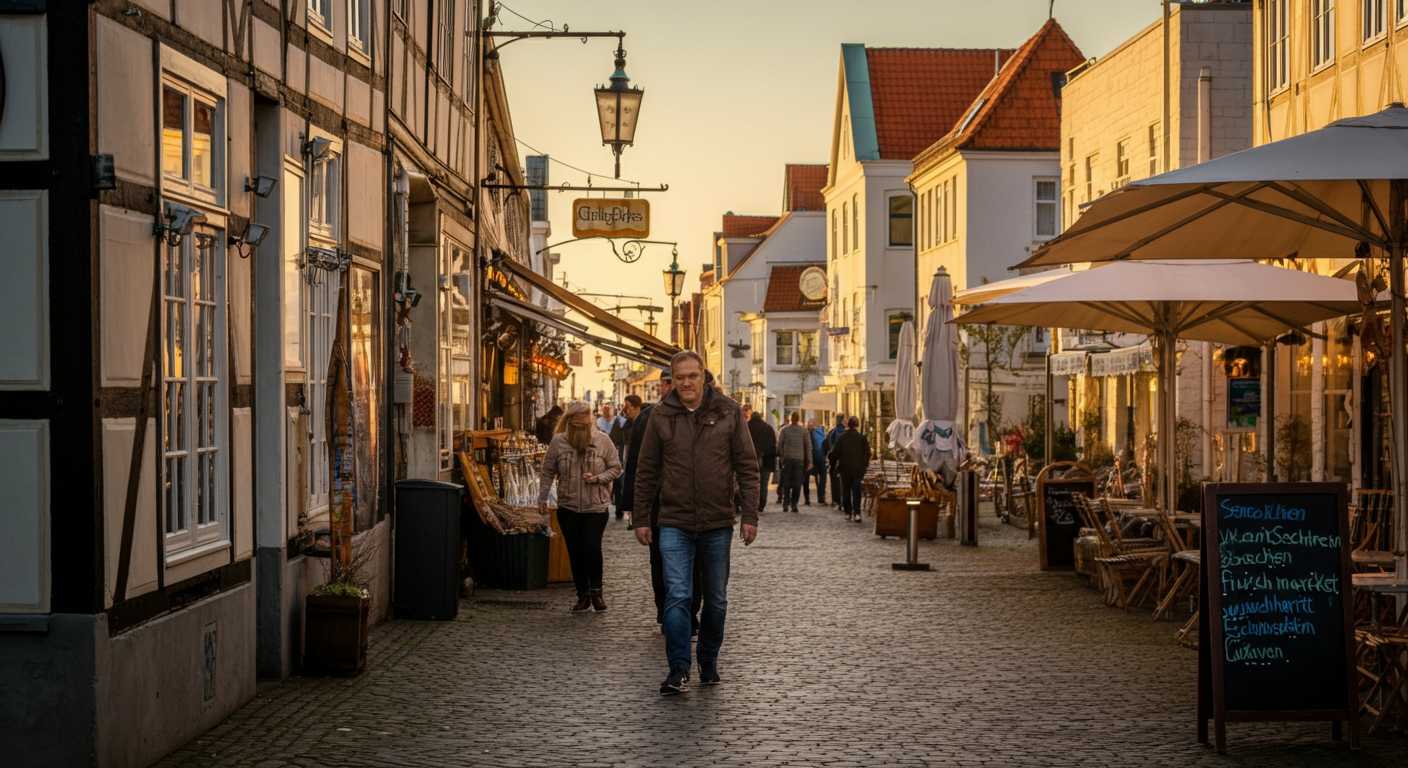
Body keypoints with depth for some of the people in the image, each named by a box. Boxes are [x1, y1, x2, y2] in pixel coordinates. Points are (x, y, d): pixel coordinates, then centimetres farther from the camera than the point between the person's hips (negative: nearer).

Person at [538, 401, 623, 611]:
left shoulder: (602, 440, -3)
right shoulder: (558, 442, 0)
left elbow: (615, 468, 3)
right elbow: (547, 472, 7)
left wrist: (598, 478, -14)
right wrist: (542, 498, 1)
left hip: (596, 507, -2)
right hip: (568, 507, 2)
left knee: (592, 548, -13)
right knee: (575, 554, 5)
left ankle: (595, 590, 9)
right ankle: (583, 595, 18)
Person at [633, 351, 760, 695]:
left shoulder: (728, 412, -1)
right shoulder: (661, 415, 0)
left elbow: (747, 466, 2)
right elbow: (647, 471, 6)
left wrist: (750, 515, -3)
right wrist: (640, 518, 5)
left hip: (718, 523, 1)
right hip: (674, 523, -1)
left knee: (716, 599, 11)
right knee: (677, 596, -10)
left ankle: (708, 660, 29)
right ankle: (678, 670, -8)